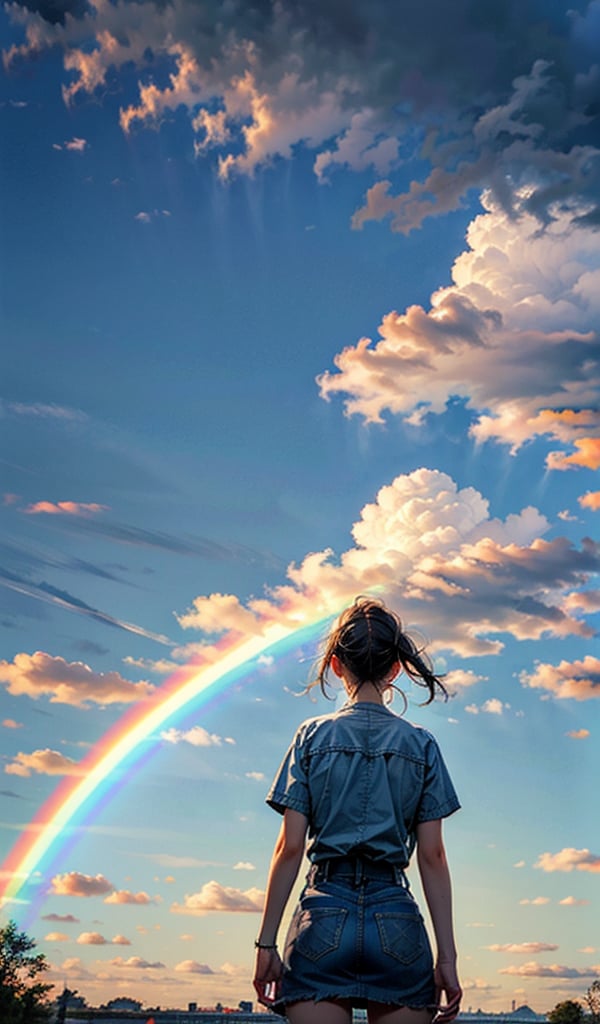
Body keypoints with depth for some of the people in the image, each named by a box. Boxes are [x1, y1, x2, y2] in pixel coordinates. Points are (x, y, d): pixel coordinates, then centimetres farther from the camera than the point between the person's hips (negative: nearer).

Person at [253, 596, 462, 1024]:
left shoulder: (313, 736, 3)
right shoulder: (421, 744, 5)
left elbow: (290, 848, -1)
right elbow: (432, 857, 2)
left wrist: (266, 942, 4)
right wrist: (447, 956, 6)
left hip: (324, 921, -1)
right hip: (398, 924, 1)